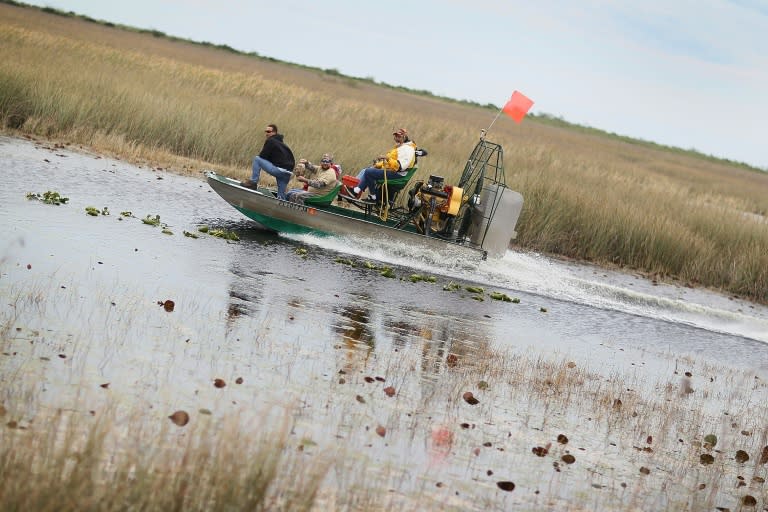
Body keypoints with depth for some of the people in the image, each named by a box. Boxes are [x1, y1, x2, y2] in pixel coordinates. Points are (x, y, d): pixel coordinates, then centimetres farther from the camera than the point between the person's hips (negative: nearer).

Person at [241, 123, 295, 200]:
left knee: (257, 159, 0)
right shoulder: (280, 142, 25)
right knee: (281, 196, 14)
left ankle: (253, 182, 1)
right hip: (288, 173, 9)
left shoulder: (270, 141, -2)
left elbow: (262, 156, -2)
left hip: (279, 170, -9)